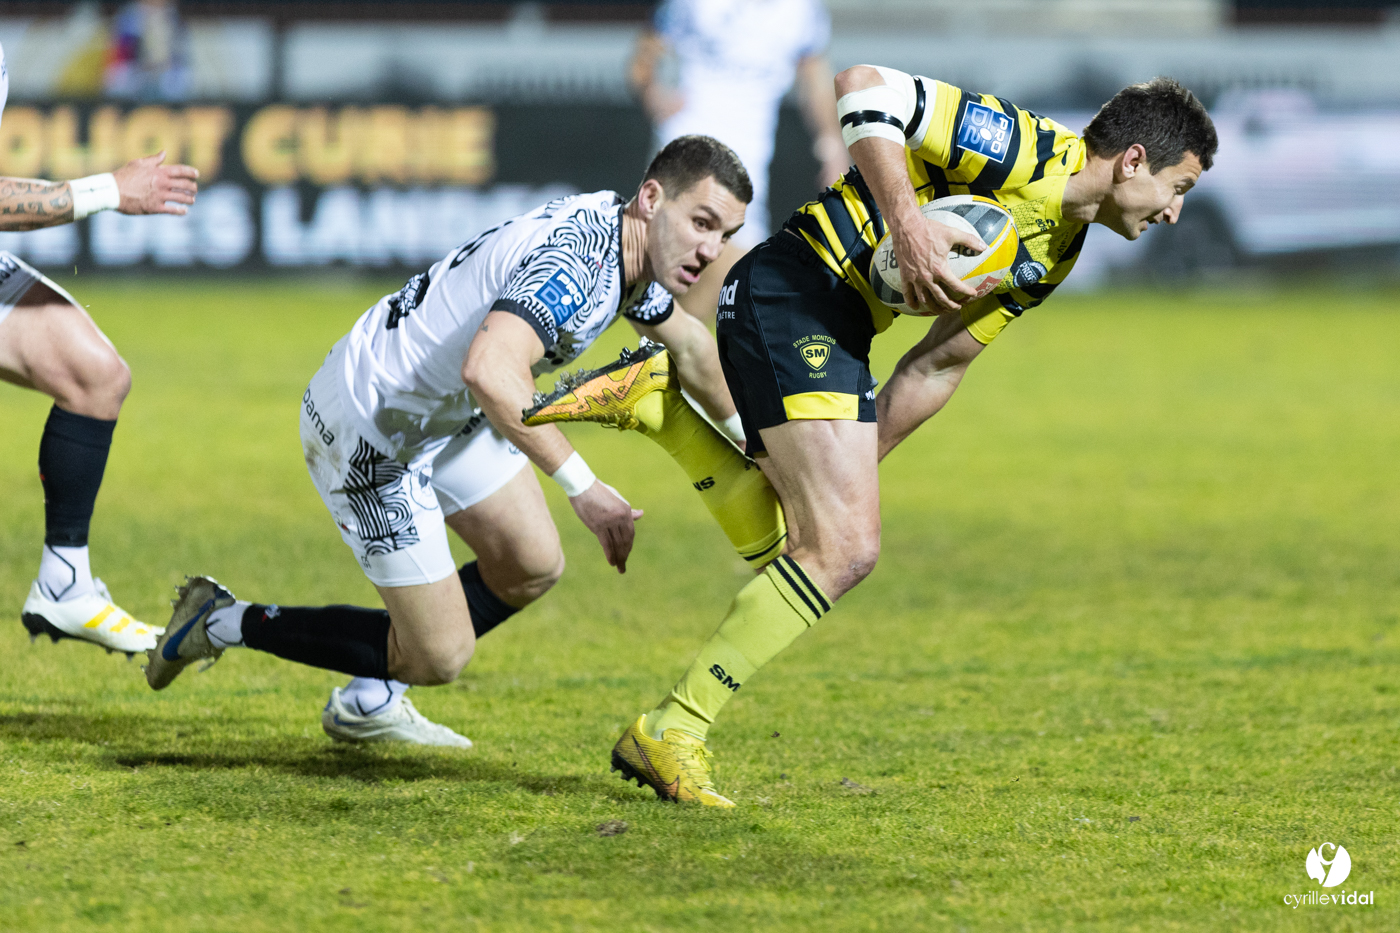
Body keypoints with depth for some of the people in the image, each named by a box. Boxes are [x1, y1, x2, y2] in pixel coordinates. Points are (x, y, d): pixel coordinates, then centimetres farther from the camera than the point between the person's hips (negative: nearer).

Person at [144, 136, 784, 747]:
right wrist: (581, 485, -40)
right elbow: (490, 371, -47)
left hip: (439, 413, 10)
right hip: (366, 430, -10)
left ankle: (367, 704, 31)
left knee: (532, 565, 15)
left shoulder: (626, 247, 1)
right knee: (440, 656, -4)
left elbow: (686, 342, 23)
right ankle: (224, 624, 11)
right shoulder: (575, 258, -31)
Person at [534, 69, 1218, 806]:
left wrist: (858, 456, 9)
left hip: (835, 334, 11)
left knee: (838, 550, 9)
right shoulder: (1027, 151, -13)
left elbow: (939, 364, 19)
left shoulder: (1057, 257, 17)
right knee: (842, 547, -15)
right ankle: (672, 732, -10)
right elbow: (865, 88, -17)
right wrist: (908, 224, -27)